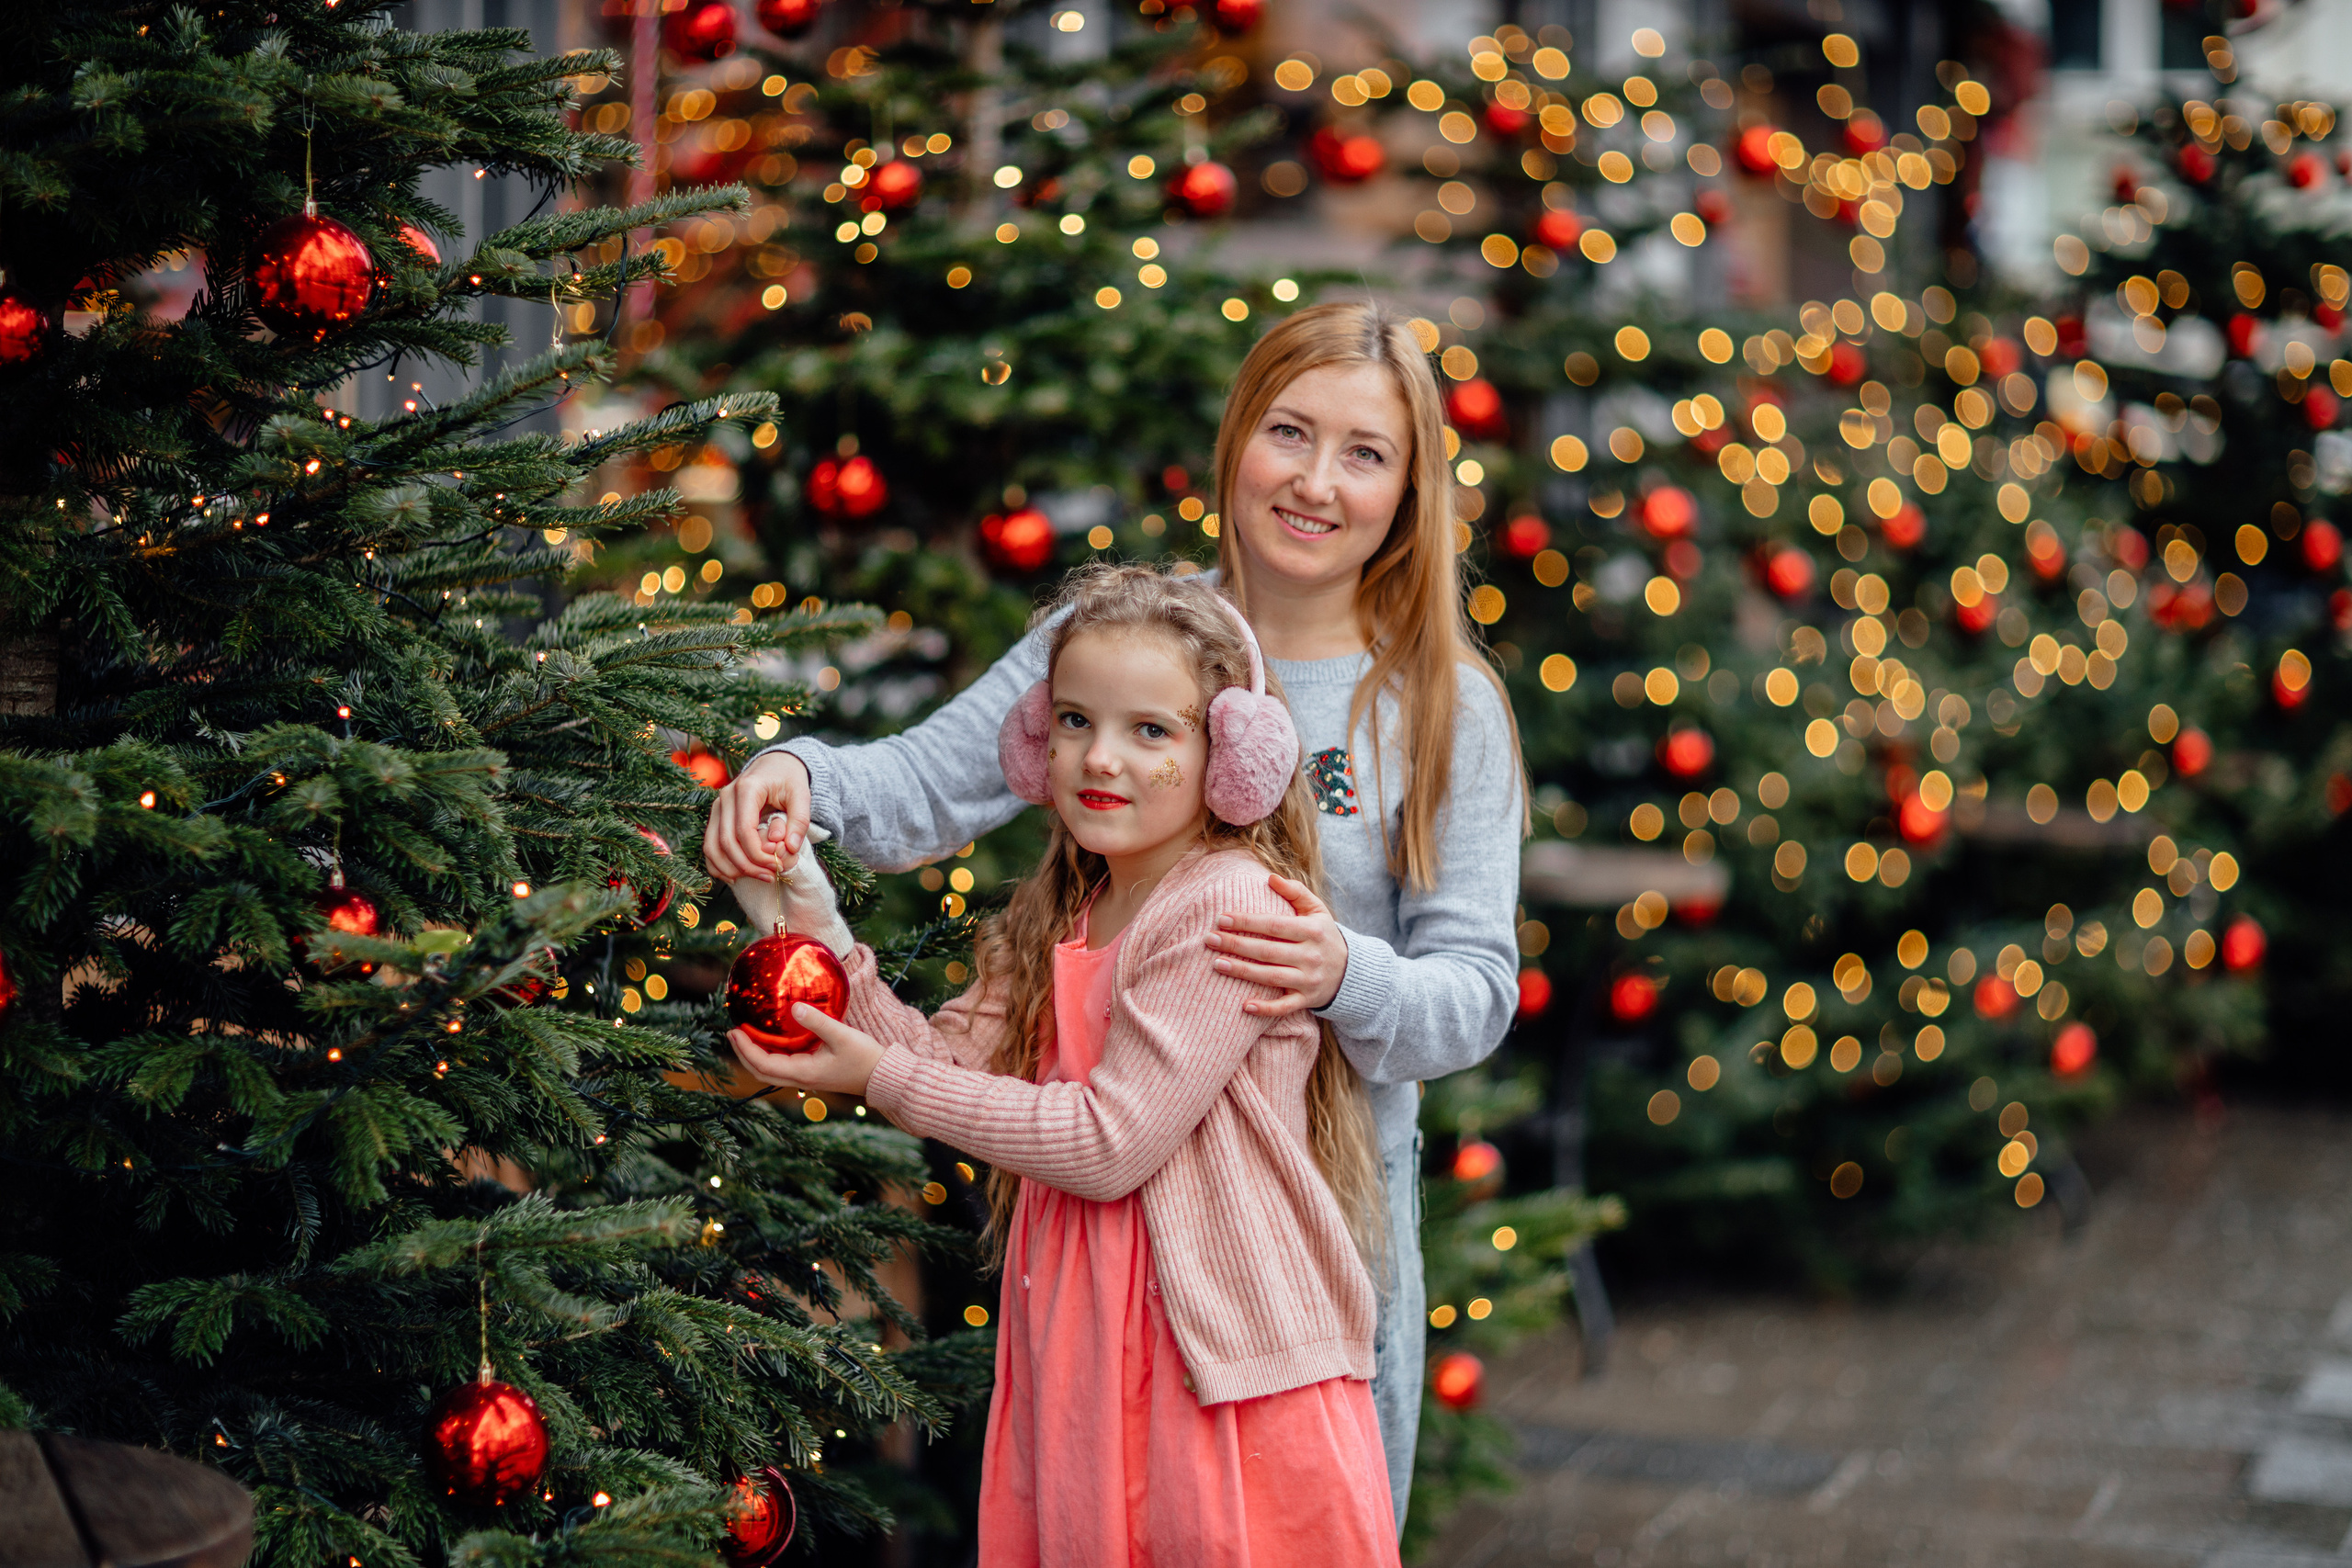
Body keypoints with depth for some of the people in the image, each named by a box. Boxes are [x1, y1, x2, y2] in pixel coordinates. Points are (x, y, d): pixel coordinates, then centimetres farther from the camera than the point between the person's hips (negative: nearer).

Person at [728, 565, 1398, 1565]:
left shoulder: (1227, 905, -14)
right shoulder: (1067, 913, 13)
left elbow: (1109, 1143, -17)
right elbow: (956, 1056, 7)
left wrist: (882, 1080, -12)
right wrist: (818, 932, -5)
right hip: (1083, 1361, 7)